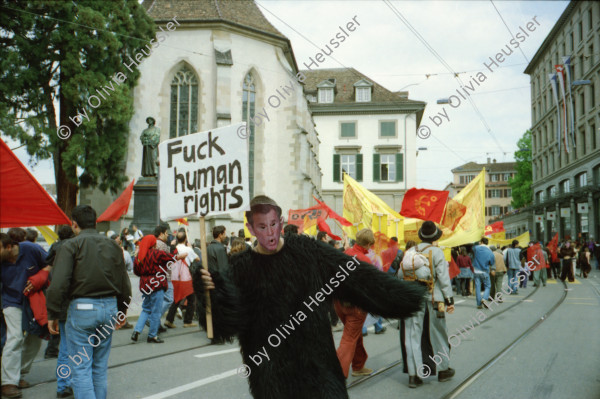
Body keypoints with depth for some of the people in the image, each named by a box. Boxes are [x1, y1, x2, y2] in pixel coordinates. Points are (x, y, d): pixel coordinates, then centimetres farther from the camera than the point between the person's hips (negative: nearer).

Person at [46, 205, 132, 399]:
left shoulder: (70, 245, -5)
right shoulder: (113, 245, 10)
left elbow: (58, 284, -14)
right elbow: (125, 283, 13)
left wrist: (53, 315, -5)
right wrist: (122, 311, 23)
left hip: (82, 308, -5)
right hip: (109, 307, 5)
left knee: (81, 368, 0)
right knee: (100, 366, 16)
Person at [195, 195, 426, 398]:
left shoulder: (305, 250, -2)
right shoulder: (243, 267, -5)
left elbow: (355, 274, -2)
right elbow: (231, 318, -14)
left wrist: (406, 295, -5)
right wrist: (215, 290, -34)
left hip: (315, 355, 1)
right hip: (271, 365, -1)